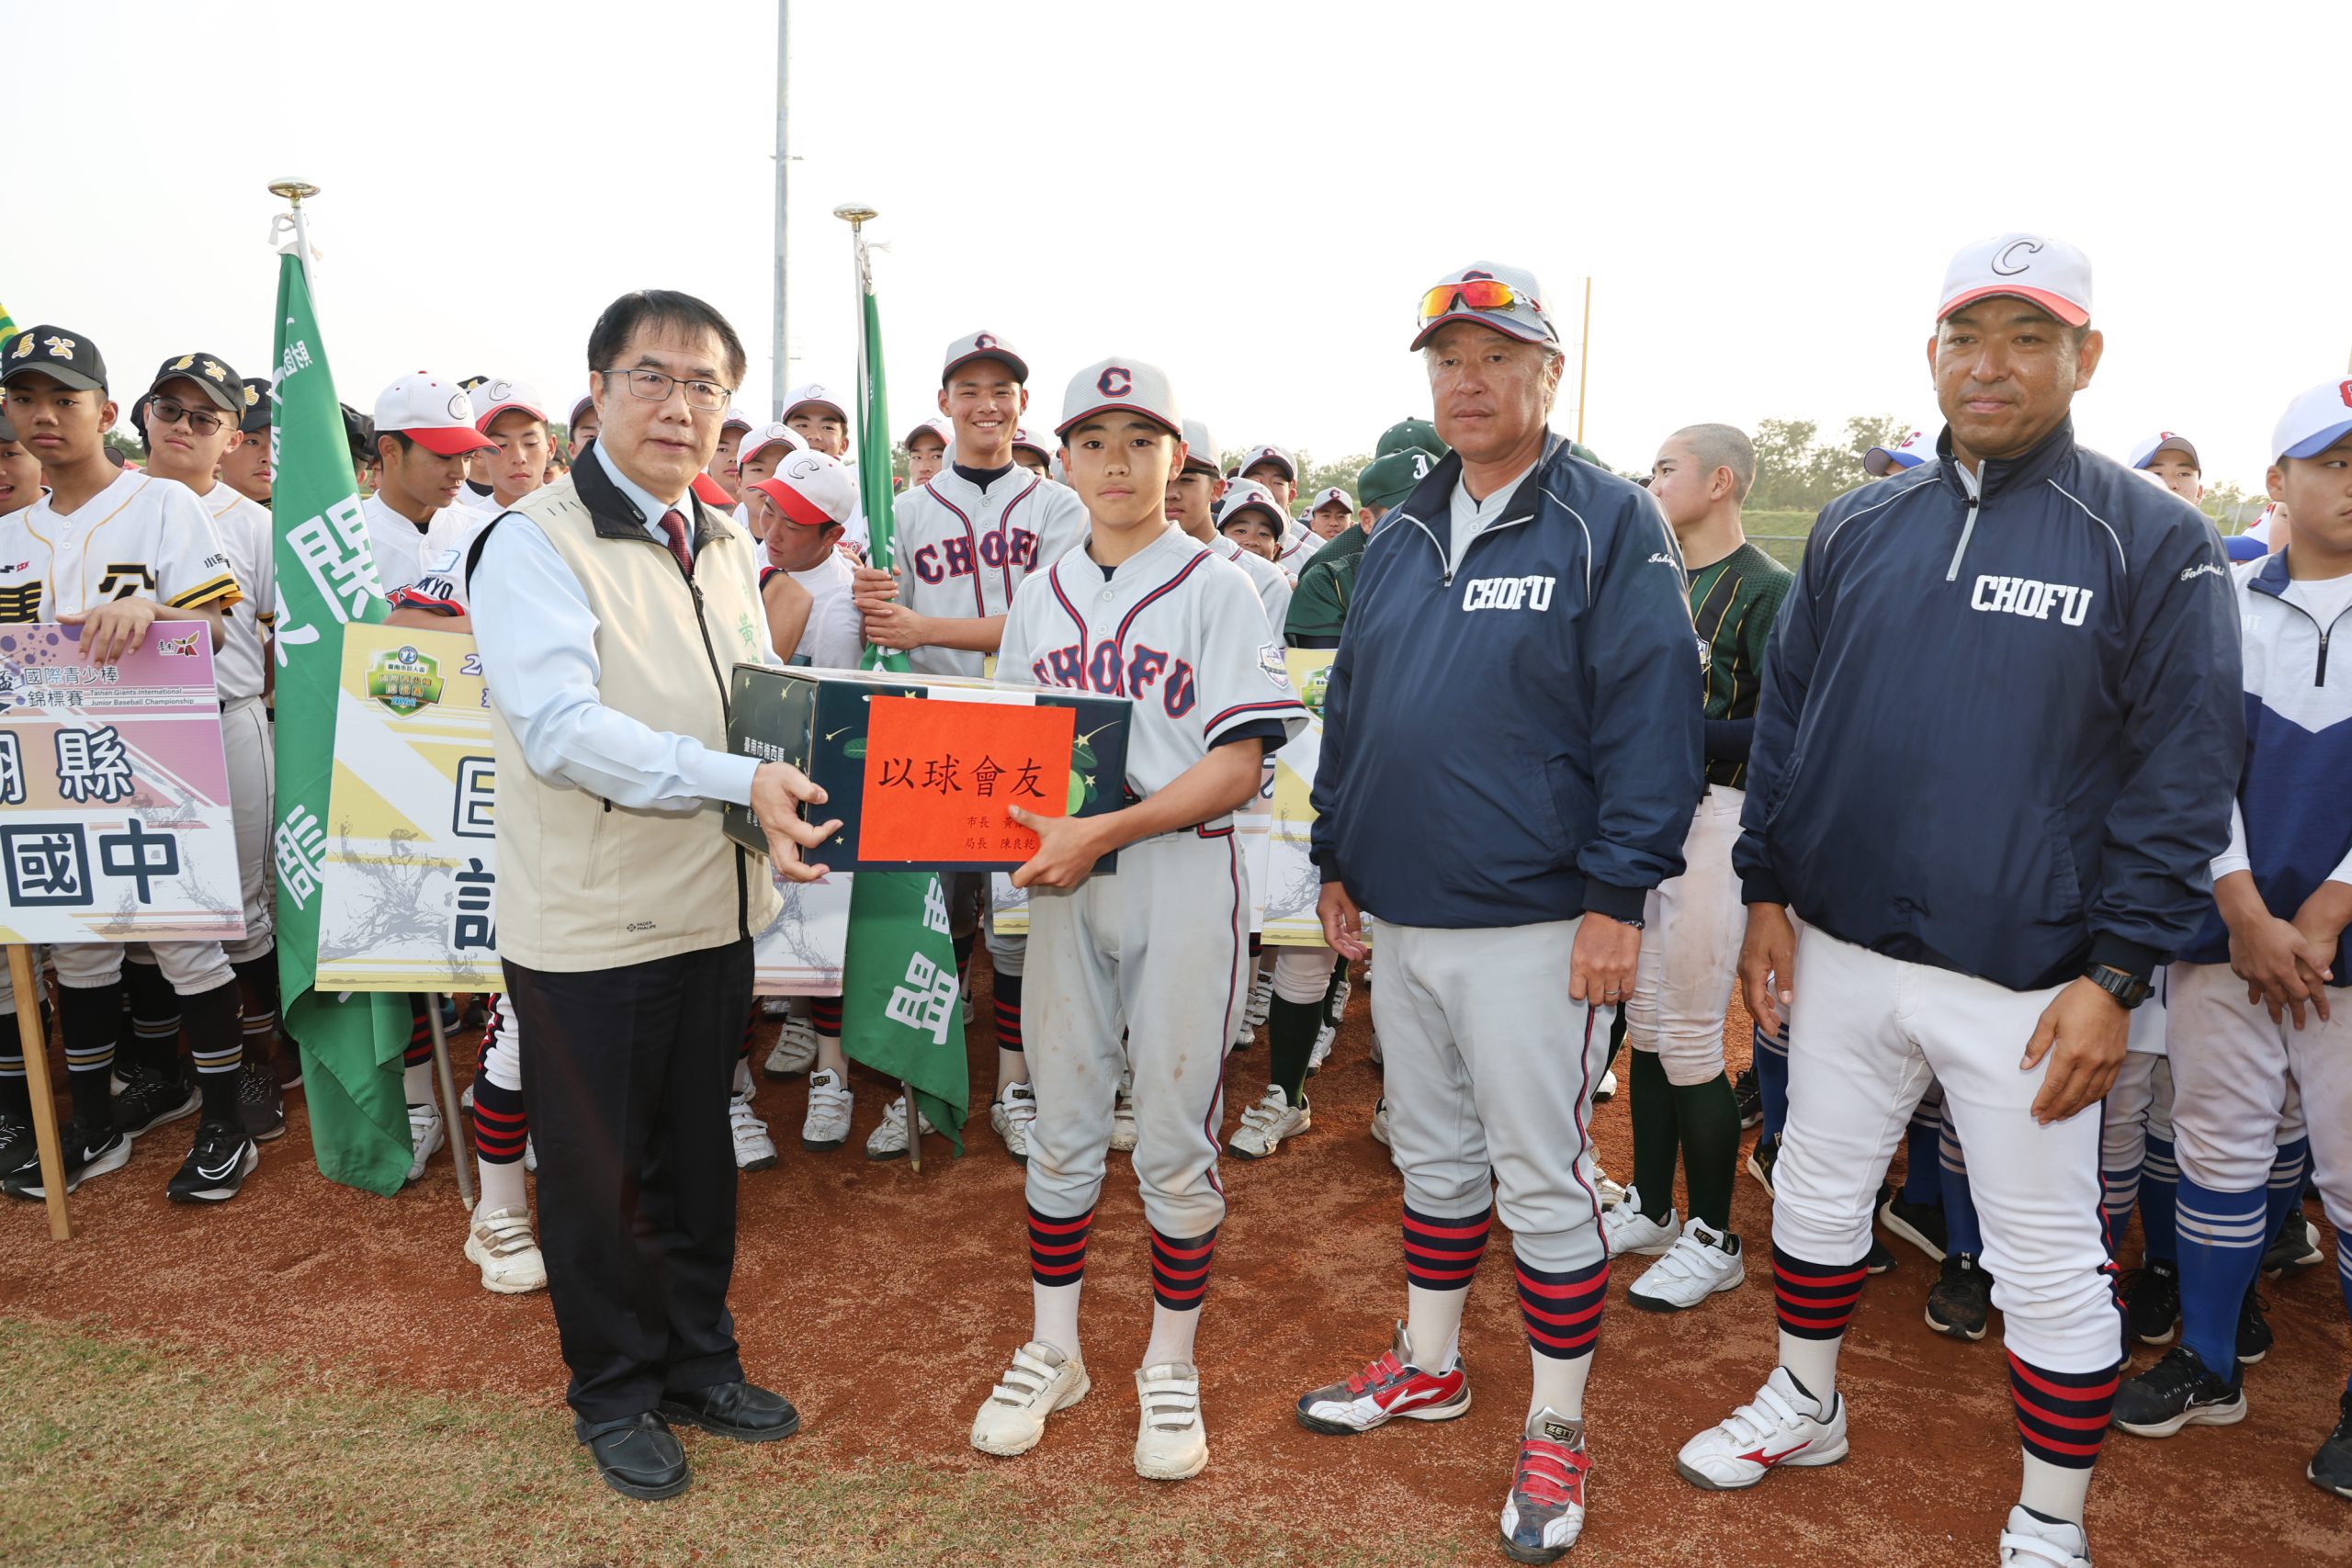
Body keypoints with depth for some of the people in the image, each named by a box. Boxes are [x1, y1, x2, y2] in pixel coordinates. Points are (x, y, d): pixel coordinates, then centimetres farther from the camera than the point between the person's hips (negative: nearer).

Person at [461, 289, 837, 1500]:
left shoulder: (724, 545, 11)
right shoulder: (533, 542, -12)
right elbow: (562, 727, -24)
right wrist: (737, 781, -31)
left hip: (712, 910, 7)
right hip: (588, 925, -6)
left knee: (699, 1158, 19)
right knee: (597, 1172, 10)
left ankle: (699, 1364, 37)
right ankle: (615, 1393, 31)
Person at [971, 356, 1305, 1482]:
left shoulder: (1215, 586, -4)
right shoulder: (1040, 593, 11)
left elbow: (1238, 764, -12)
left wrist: (1103, 831, -20)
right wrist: (1007, 832, -6)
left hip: (1184, 873, -4)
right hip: (1064, 879, 4)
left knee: (1174, 1138, 4)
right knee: (1062, 1124, 12)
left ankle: (1171, 1368, 22)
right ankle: (1051, 1351, 28)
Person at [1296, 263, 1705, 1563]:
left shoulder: (1610, 524, -7)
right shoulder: (1399, 538, 12)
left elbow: (1652, 714, -13)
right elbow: (1349, 709, 17)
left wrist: (1618, 895, -18)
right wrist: (1338, 860, 14)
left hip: (1533, 927, -6)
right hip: (1401, 918, 7)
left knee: (1542, 1179, 3)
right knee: (1434, 1156, 20)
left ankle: (1556, 1429, 21)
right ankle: (1428, 1367, 38)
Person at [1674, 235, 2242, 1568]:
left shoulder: (2151, 541, -5)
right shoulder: (1856, 530, 7)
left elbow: (2185, 773, -7)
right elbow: (1786, 719, 11)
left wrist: (2115, 974, -12)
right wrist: (1769, 891, 7)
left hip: (2025, 981, -4)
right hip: (1841, 952, 4)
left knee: (2050, 1263, 7)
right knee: (1817, 1194, 19)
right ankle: (1806, 1407, 43)